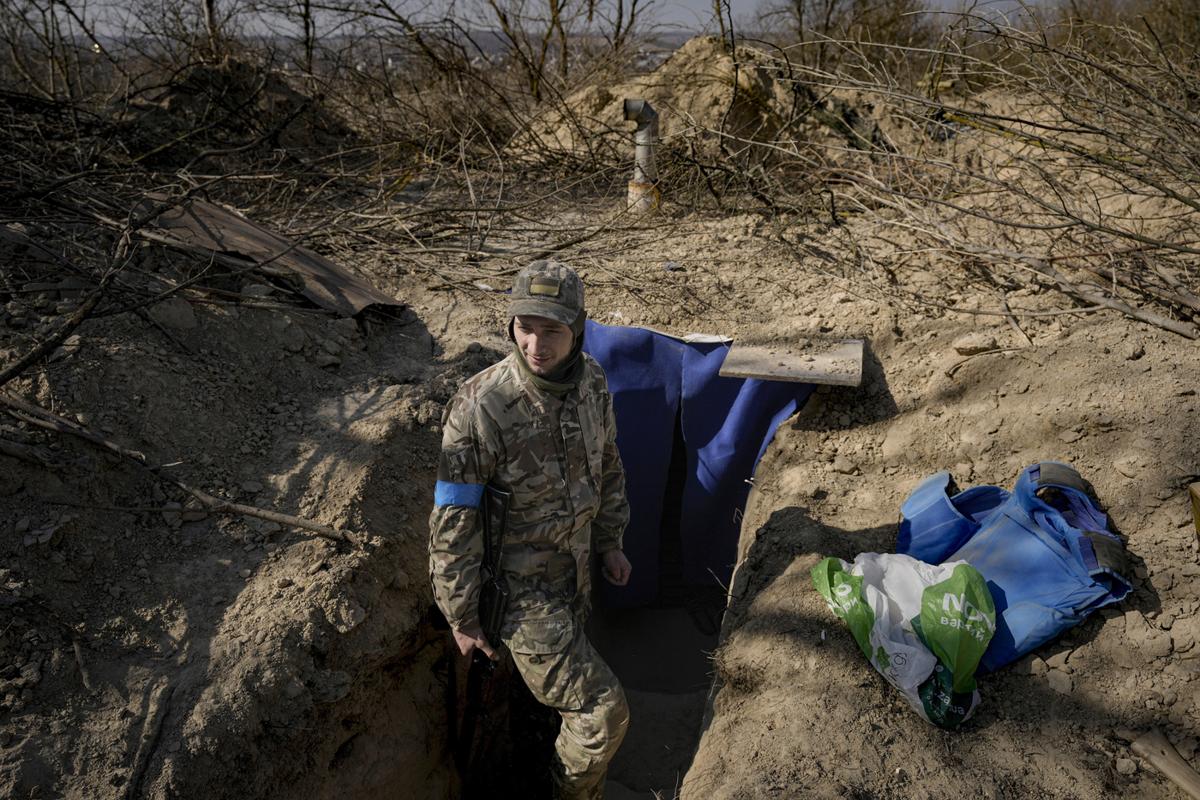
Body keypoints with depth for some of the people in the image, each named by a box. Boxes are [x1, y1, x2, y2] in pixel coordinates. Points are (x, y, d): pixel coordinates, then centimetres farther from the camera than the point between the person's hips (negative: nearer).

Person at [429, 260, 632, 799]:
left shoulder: (591, 381, -9)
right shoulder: (481, 409, -29)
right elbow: (452, 522, -21)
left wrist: (609, 541, 15)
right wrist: (461, 617, -13)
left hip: (574, 567, 7)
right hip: (521, 586, -6)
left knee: (564, 677, 28)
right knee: (602, 711, -3)